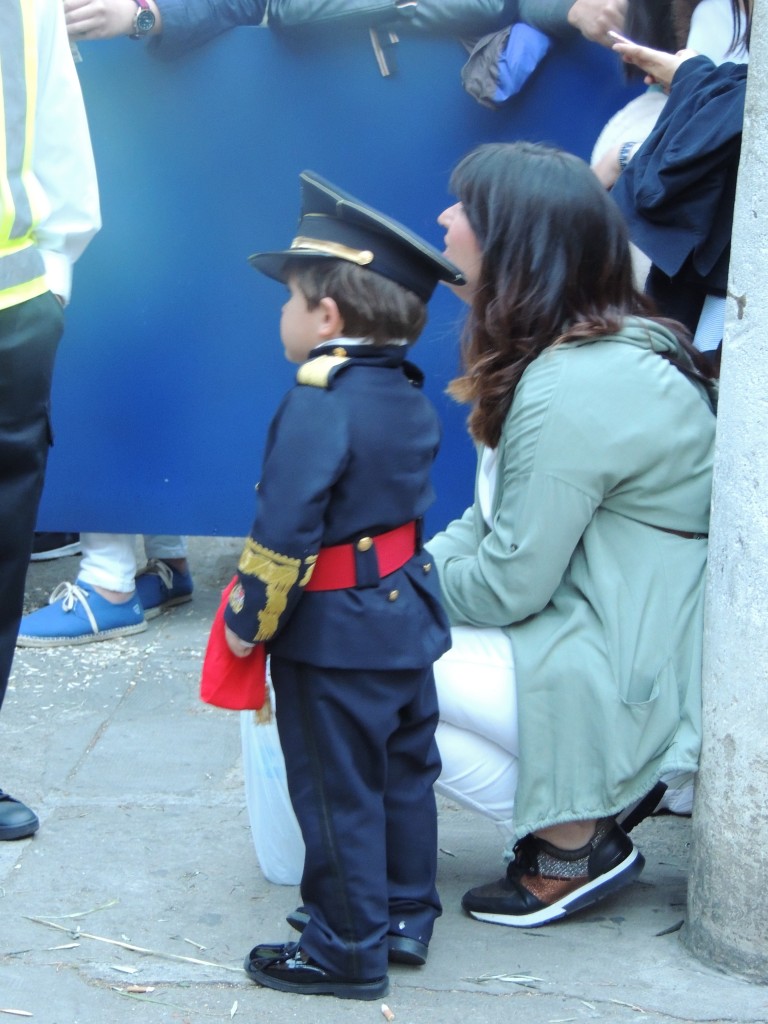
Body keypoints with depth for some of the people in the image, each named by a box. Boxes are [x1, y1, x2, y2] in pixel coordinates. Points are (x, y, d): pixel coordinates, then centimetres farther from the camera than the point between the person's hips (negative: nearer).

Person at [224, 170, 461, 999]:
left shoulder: (317, 407, -23)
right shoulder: (411, 396, 4)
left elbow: (285, 532, -24)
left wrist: (249, 619, -12)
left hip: (334, 636, -9)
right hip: (407, 615, 9)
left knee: (339, 796, 3)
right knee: (404, 773, 19)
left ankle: (347, 952, 14)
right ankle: (406, 917, 33)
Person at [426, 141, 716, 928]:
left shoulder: (574, 391, -24)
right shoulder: (604, 350, 9)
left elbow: (507, 585, -21)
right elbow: (498, 523, 12)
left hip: (631, 686, -10)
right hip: (602, 640, 10)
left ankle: (573, 848, 0)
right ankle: (579, 815, 10)